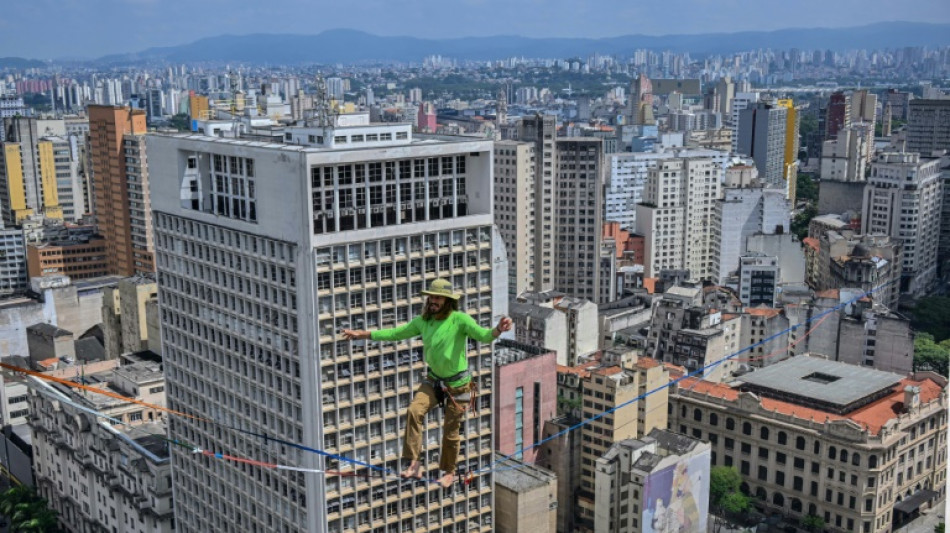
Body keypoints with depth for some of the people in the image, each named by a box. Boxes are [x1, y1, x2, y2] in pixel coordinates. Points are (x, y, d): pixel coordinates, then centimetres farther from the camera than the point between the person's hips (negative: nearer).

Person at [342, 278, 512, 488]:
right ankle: (414, 463, -18)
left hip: (457, 384, -4)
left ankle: (449, 472, 30)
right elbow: (396, 333, 9)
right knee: (414, 410, -22)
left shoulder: (460, 320, -18)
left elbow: (483, 335, -32)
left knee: (450, 432, 6)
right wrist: (363, 334, 8)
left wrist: (498, 330, -55)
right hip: (434, 380, 4)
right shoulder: (423, 321, -2)